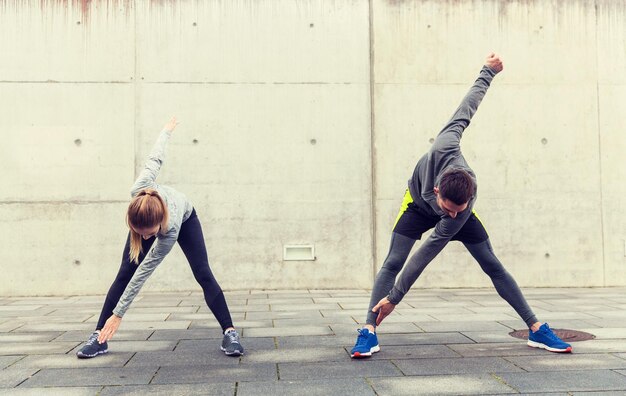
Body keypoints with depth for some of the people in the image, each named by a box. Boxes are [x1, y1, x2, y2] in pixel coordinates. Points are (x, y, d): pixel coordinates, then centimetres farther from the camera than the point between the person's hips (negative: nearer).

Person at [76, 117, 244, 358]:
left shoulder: (170, 230, -47)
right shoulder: (139, 191, -44)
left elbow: (142, 274, -38)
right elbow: (155, 159, -25)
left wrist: (118, 315, -33)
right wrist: (167, 130, -4)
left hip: (185, 218, -3)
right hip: (148, 218, 3)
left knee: (203, 273, -17)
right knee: (124, 272, -9)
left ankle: (230, 334, -13)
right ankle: (99, 336, -5)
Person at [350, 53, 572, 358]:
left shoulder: (463, 208, -40)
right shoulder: (444, 147, -43)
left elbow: (426, 254, -35)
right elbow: (468, 106, -26)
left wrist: (395, 297, -34)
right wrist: (487, 73, -10)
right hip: (418, 203, 1)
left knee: (493, 265, -3)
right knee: (393, 262, -15)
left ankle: (537, 330, 7)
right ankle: (369, 331, -15)